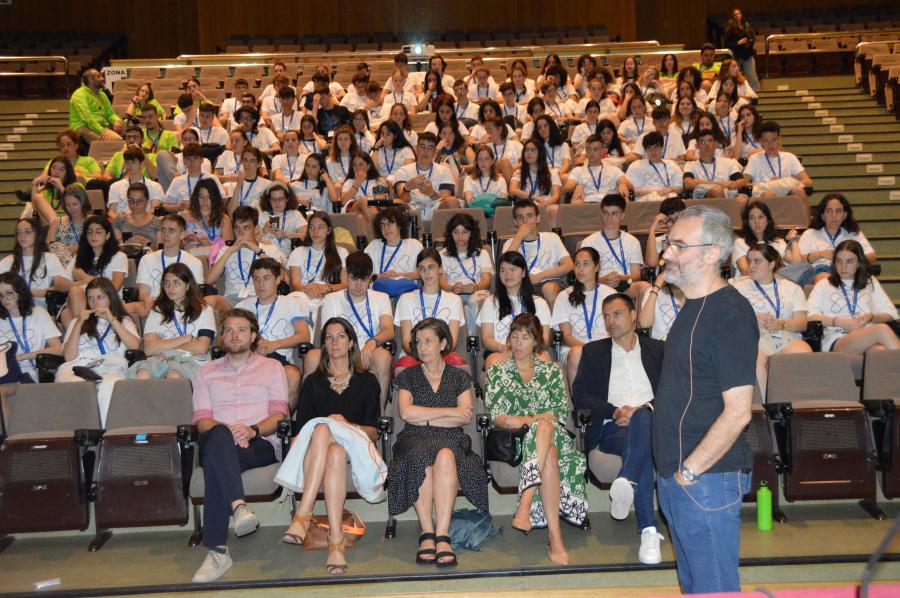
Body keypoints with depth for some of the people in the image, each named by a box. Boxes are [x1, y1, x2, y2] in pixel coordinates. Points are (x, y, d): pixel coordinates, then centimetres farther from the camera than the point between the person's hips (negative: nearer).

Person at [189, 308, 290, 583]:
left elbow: (279, 414, 8)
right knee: (220, 436, -40)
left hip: (259, 446, -1)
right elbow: (202, 420, 12)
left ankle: (217, 550, -45)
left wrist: (252, 430, -14)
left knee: (216, 462, -37)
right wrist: (227, 430, -12)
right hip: (217, 443, 1)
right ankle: (239, 506, -57)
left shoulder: (272, 367, 22)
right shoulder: (206, 372, 26)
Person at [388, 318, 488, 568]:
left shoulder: (459, 377, 17)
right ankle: (427, 533, -34)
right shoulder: (408, 376, 17)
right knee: (422, 460, -36)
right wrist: (449, 411, -3)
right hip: (414, 440, 0)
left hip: (450, 438, 0)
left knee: (445, 456, -37)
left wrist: (425, 418, -4)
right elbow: (406, 412, -2)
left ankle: (441, 535, -40)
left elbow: (467, 416, 1)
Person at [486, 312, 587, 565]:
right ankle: (555, 538, -43)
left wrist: (527, 419, -12)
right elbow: (496, 416, 5)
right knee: (549, 457, -36)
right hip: (514, 440, -1)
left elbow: (560, 412, 5)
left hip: (552, 435, 1)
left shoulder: (551, 371, 18)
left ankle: (524, 508, -46)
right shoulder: (497, 371, 16)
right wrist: (511, 422, -16)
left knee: (544, 428, -39)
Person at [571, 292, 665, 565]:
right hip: (612, 428, 0)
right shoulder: (593, 351, 19)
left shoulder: (657, 349, 21)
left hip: (651, 422, 0)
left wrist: (648, 407, -13)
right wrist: (614, 411, -10)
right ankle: (649, 530, -44)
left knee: (642, 417, -39)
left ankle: (625, 482, -58)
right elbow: (579, 395, 7)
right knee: (642, 447, -36)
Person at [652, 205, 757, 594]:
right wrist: (673, 471, 14)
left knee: (714, 588, 3)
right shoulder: (693, 307, 12)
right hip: (677, 476, 9)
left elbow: (737, 411, -21)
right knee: (691, 583, 20)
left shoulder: (730, 314, -17)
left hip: (706, 479, -9)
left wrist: (689, 471, -16)